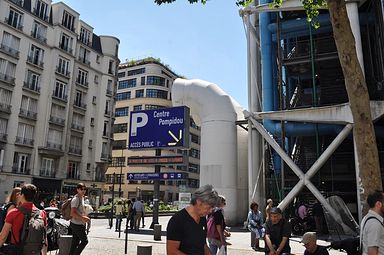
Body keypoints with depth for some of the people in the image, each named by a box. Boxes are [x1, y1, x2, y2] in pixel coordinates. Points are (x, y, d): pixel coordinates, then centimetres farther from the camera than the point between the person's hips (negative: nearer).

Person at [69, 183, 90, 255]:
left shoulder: (81, 198, 13)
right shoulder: (76, 199, -18)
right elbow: (73, 213, -25)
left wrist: (84, 217, 12)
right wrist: (83, 218, -27)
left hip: (78, 224, 9)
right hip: (77, 224, -9)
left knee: (75, 243, 14)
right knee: (84, 241, -3)